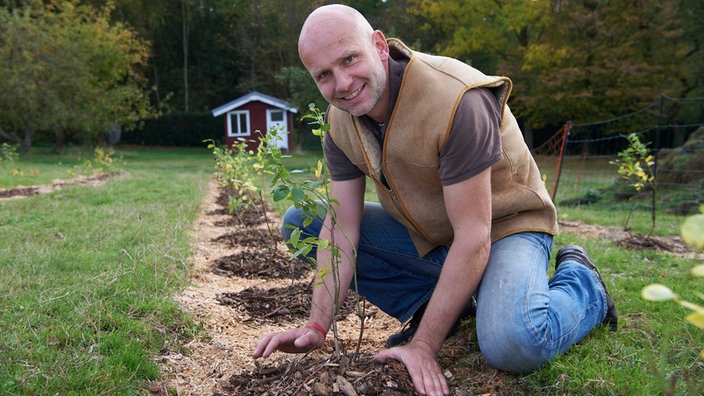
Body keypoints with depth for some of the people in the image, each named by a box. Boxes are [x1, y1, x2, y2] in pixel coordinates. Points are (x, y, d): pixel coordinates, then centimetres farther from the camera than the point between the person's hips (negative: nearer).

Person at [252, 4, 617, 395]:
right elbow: (341, 226, -9)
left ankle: (579, 280, 1)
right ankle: (430, 304, 1)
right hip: (425, 235, 7)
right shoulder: (341, 119, -9)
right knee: (300, 221, -4)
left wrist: (424, 346, -28)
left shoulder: (455, 100, -31)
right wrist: (318, 326, -17)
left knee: (512, 344, -36)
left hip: (503, 225, -6)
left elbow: (474, 239, -30)